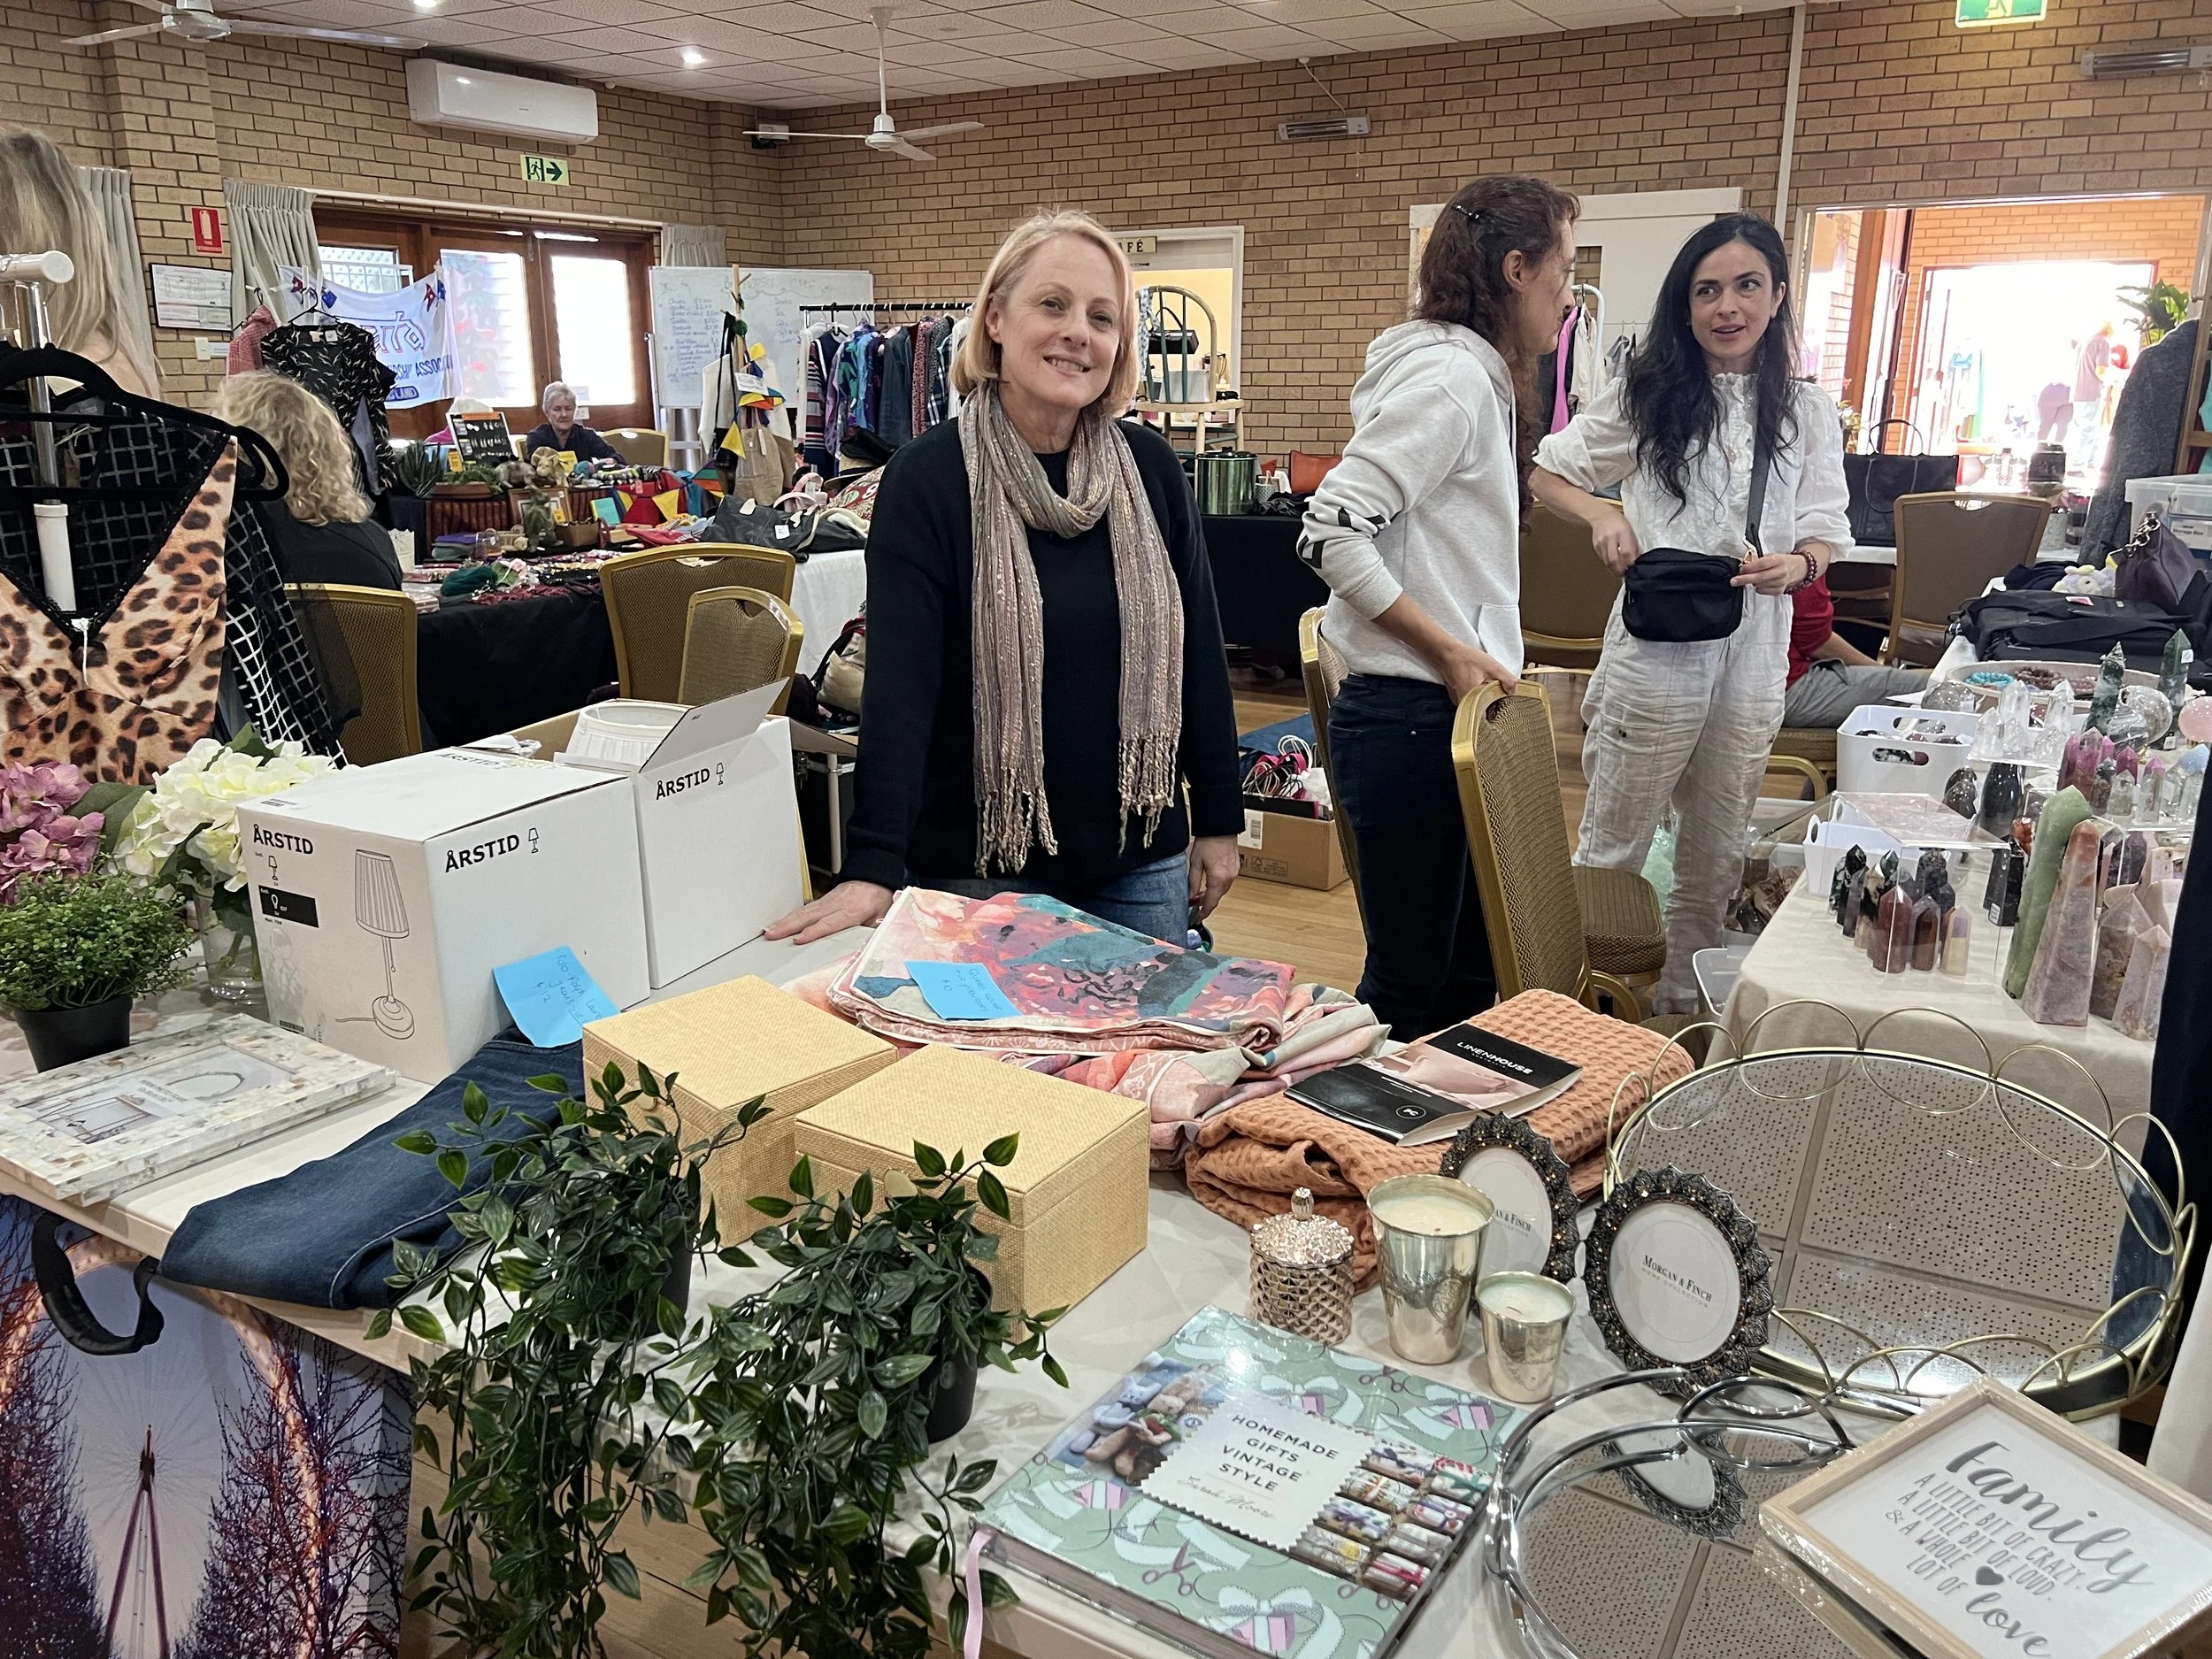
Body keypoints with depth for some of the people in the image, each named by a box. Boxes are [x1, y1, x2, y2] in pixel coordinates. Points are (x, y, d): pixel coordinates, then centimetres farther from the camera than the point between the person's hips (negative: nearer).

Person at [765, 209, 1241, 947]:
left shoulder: (1150, 469, 0)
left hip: (1140, 858, 4)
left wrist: (1218, 819, 7)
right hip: (979, 864, -3)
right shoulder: (928, 477, -10)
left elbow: (1198, 649, 6)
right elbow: (899, 677, -18)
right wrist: (872, 867, -26)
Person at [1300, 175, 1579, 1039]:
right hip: (1410, 717, -10)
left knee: (1471, 977, 16)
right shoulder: (1450, 376, -14)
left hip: (1448, 713, 10)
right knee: (1409, 985, 1)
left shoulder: (1476, 375, 17)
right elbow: (1331, 532, -23)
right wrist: (1452, 652, -20)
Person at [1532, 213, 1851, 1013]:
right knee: (1612, 851, 4)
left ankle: (1682, 1009, 31)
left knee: (1714, 862, 15)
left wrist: (1795, 567, -15)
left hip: (1754, 658, 4)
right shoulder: (1647, 394, 1)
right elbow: (1547, 473, 6)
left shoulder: (1807, 412, 7)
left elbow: (1826, 533, 8)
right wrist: (1603, 517, -14)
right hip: (1656, 652, -3)